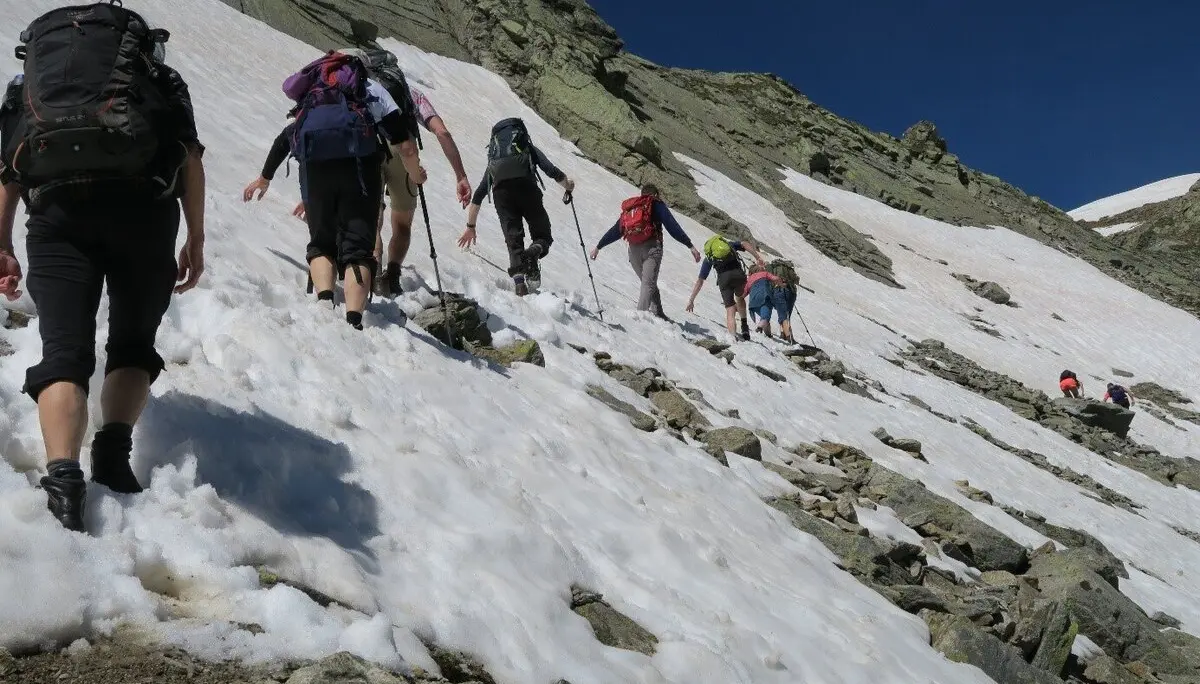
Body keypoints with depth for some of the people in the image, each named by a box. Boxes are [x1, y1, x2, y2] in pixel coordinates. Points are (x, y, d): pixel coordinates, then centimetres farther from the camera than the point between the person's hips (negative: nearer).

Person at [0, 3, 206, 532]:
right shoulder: (155, 71, 28)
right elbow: (191, 157, 15)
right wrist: (195, 238, 16)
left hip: (56, 209, 1)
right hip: (143, 203, 0)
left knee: (63, 351, -3)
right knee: (133, 343, 14)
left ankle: (63, 480, -26)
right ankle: (113, 453, -10)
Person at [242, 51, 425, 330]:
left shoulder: (311, 98, 37)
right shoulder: (372, 89, 25)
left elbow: (284, 139, 48)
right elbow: (405, 144, 14)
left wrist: (264, 178, 63)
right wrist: (416, 175, 32)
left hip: (314, 167, 3)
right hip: (360, 163, -3)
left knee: (321, 243, 15)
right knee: (357, 248, -3)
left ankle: (324, 299, -13)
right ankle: (353, 319, -24)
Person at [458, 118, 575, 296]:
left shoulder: (493, 161, 37)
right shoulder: (530, 149, 31)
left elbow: (477, 197, 35)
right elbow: (552, 171, 11)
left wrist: (470, 226, 41)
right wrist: (568, 185, 30)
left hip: (500, 190, 2)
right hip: (525, 184, -2)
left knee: (513, 239, 6)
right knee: (543, 235, 8)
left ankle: (518, 277, -16)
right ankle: (535, 250, -26)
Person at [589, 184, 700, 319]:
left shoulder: (629, 208, 24)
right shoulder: (656, 204, 10)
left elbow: (614, 231, 23)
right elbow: (672, 226, -1)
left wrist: (598, 247, 31)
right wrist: (690, 246, -4)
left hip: (633, 251, 5)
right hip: (652, 247, -5)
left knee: (648, 282, 16)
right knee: (649, 283, -14)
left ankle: (657, 313, 10)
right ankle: (642, 312, -32)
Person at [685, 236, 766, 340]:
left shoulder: (708, 258, 28)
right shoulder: (730, 244, 31)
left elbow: (700, 281, 25)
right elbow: (745, 244, 9)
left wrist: (691, 301, 28)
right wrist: (758, 258, 0)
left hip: (723, 278, -1)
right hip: (738, 274, 1)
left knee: (730, 309, 3)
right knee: (740, 298, 30)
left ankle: (734, 335, -16)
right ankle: (744, 325, 18)